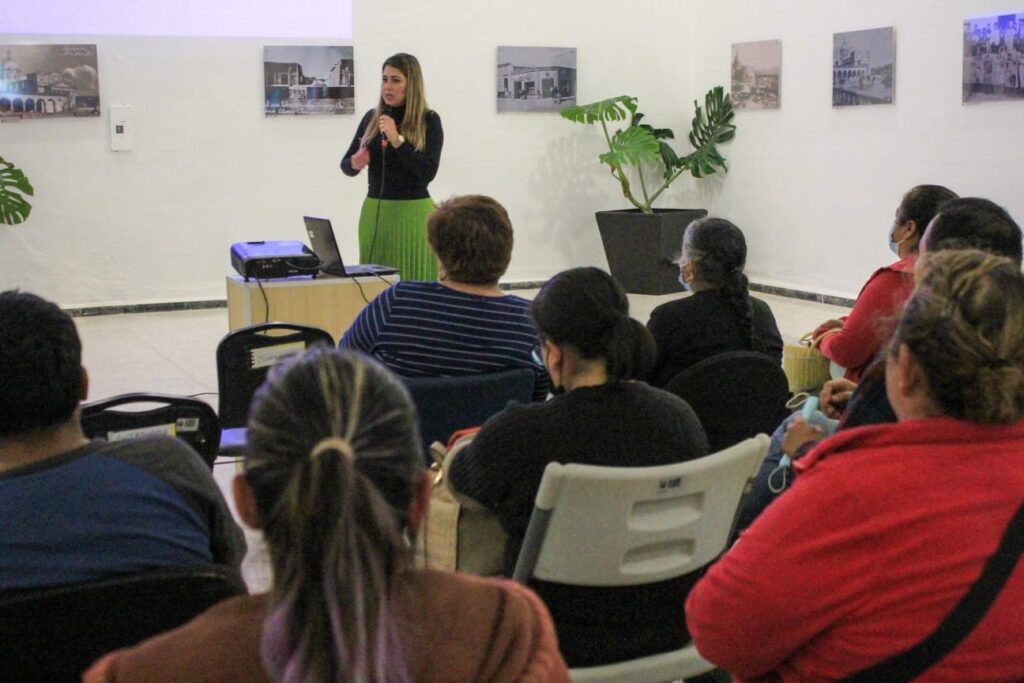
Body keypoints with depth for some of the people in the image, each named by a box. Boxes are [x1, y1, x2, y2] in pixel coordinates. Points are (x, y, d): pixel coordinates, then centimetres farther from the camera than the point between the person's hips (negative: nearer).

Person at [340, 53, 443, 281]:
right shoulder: (372, 117, 8)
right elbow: (345, 165, 14)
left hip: (413, 213, -3)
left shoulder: (428, 120, -2)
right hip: (374, 211, 4)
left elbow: (428, 172, -11)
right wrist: (355, 163, -9)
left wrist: (397, 140, -18)